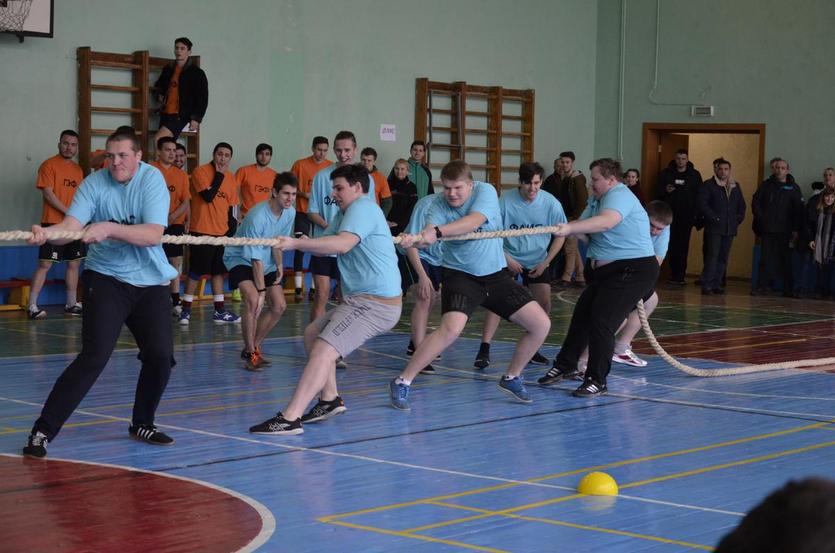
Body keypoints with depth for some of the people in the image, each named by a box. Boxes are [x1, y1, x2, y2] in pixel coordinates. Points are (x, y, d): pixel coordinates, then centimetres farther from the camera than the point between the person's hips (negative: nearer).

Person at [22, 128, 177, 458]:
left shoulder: (152, 180, -9)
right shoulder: (94, 183, -8)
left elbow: (153, 235, -21)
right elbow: (71, 226, -21)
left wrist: (109, 228, -34)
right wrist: (46, 233, -43)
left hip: (150, 281, 2)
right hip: (106, 279, -2)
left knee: (161, 356, -1)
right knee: (94, 356, -16)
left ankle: (142, 425, 24)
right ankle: (42, 431, -13)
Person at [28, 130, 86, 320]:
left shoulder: (78, 169, 15)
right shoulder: (49, 165, -6)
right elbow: (48, 193, -13)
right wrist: (68, 212, -16)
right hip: (53, 224, -7)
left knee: (74, 263, 10)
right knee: (45, 264, -9)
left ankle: (71, 303, 20)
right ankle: (32, 306, -8)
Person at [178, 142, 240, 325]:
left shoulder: (231, 178, 9)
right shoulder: (201, 172, -10)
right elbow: (208, 196, -21)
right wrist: (219, 175, -16)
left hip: (222, 232, 6)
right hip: (201, 231, -6)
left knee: (218, 271, 10)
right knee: (196, 272, -3)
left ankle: (220, 311, 15)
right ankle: (186, 310, 5)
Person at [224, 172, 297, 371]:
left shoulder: (290, 213, -11)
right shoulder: (257, 217, -32)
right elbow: (256, 258, -29)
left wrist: (279, 266, -5)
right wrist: (261, 290, -28)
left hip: (266, 262, 7)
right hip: (240, 258, -7)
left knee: (279, 306, -1)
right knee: (253, 299, -28)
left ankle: (254, 347, 17)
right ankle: (250, 353, -15)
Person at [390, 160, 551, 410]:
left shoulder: (486, 191, -14)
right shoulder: (439, 204, -12)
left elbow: (474, 221, -33)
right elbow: (430, 231, -32)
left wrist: (436, 231, -47)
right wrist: (417, 238, -57)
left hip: (496, 274, 3)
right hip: (460, 274, -3)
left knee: (541, 325, 0)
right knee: (451, 328, -29)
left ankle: (511, 378, 22)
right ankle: (402, 383, -18)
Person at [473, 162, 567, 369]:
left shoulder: (551, 203, -12)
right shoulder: (505, 201, -17)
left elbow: (560, 235, 0)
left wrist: (545, 263, -5)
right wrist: (507, 258, -13)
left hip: (537, 262, 2)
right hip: (509, 259, -2)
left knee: (544, 303, -4)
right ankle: (484, 350, -15)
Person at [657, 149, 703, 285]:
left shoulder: (695, 175, 6)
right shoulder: (666, 173, 6)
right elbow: (658, 191, 9)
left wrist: (696, 213, -3)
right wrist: (665, 191, -13)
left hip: (686, 216, -1)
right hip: (670, 215, 1)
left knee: (683, 246, -4)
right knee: (672, 245, 0)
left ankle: (679, 275, -2)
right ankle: (674, 274, 6)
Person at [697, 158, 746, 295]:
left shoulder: (735, 186, 16)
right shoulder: (708, 185, -1)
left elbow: (742, 205, 24)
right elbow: (702, 204, -9)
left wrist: (739, 218, 10)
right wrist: (713, 217, -13)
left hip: (730, 228, 5)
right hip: (714, 228, -5)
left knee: (723, 258, 6)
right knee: (712, 256, -11)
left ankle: (716, 284, 12)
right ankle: (707, 284, -9)